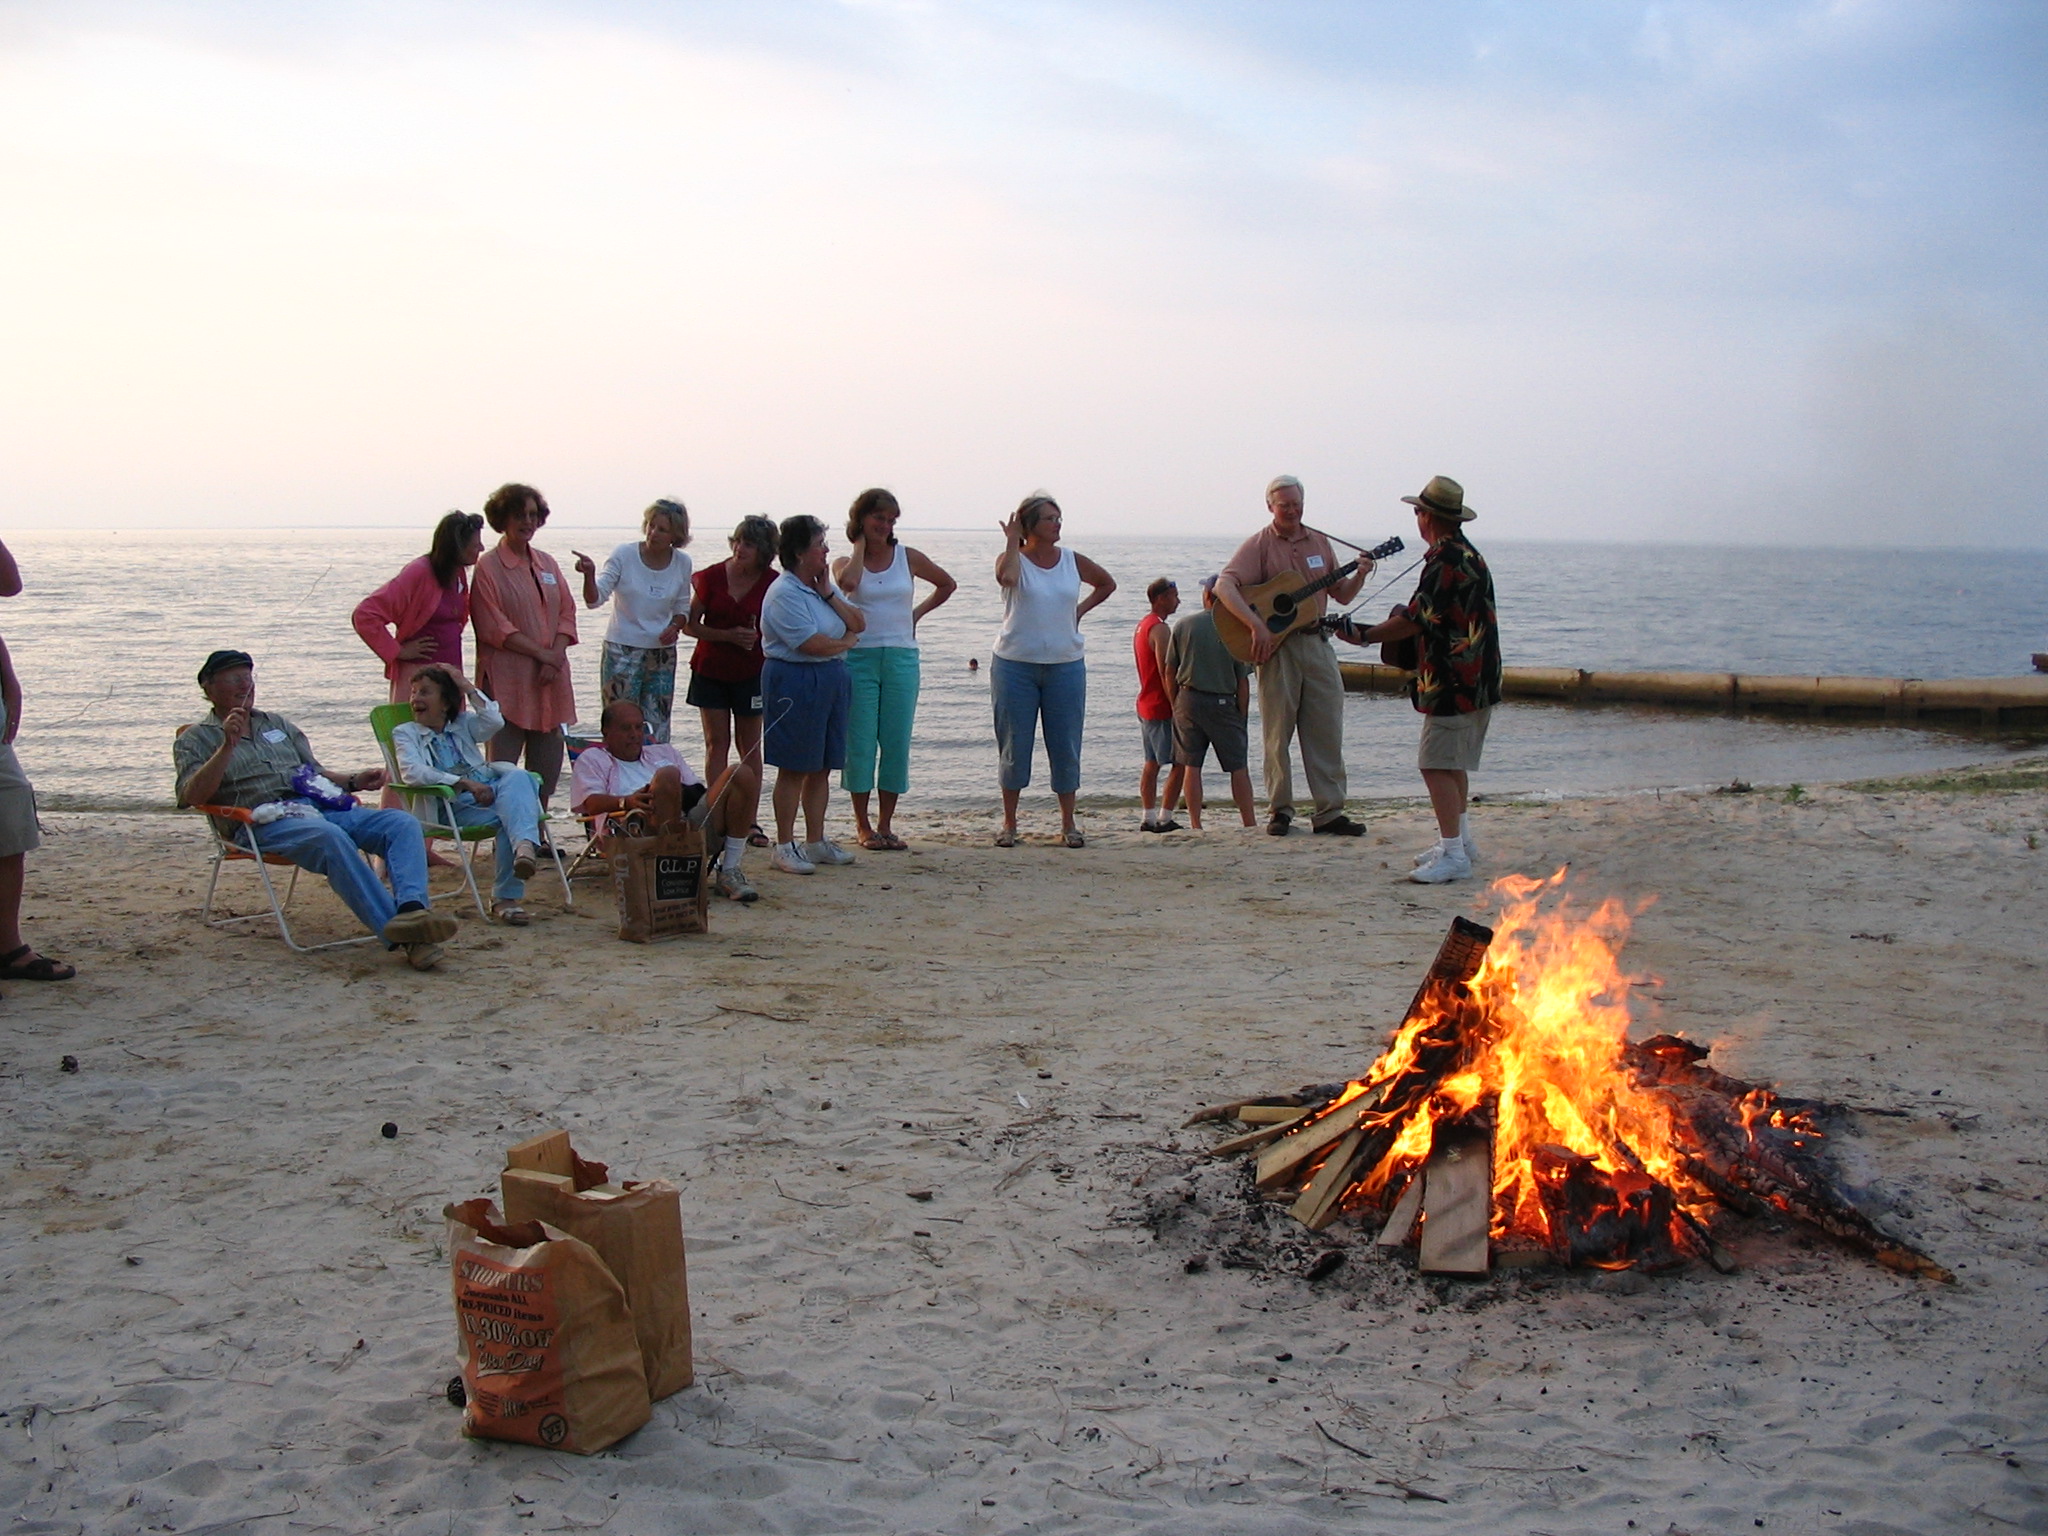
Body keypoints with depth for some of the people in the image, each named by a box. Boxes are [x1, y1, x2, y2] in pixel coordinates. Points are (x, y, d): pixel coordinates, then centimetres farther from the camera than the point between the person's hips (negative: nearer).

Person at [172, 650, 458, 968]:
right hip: (265, 822, -6)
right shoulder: (195, 739, 14)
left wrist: (354, 781, 10)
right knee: (331, 837, -39)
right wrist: (228, 745, -12)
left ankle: (412, 909, -46)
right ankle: (398, 934, -49)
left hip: (322, 807, 6)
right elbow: (192, 796, -3)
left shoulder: (278, 724, 31)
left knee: (403, 823, -20)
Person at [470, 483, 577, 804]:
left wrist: (555, 657, -6)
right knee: (501, 767, -7)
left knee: (547, 766, 6)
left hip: (550, 681, 6)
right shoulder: (488, 567, -1)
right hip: (508, 679, -6)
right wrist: (542, 653, -12)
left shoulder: (547, 564, 16)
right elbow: (495, 628, -8)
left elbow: (567, 613, 11)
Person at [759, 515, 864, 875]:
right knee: (795, 768, -4)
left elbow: (858, 623, 9)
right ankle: (784, 847, 2)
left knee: (823, 767, 10)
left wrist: (828, 593, -2)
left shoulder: (823, 586, 15)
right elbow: (811, 643, -20)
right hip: (794, 681, -8)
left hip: (831, 679, 8)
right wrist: (847, 642, -2)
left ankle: (816, 841, 19)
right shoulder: (784, 593, -12)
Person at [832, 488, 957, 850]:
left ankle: (885, 824, 11)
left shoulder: (908, 558, 8)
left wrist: (918, 612, 10)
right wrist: (860, 546, -6)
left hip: (901, 658, 2)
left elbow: (947, 585, 21)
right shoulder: (845, 561, 3)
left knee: (897, 743, 2)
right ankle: (863, 825, 8)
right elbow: (848, 582, -22)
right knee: (860, 742, -2)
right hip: (859, 657, -2)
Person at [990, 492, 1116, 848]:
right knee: (1014, 747, 3)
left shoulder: (1072, 561, 5)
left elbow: (1107, 583, 22)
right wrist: (1012, 542, -15)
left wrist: (1080, 609, 9)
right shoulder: (1013, 559, -4)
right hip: (1015, 664, -2)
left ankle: (1068, 825, 13)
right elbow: (1006, 577, -29)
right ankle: (1009, 824, 12)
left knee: (1065, 747, 4)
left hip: (1066, 666, 3)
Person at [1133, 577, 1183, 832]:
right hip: (1162, 708, -10)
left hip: (1146, 704, 10)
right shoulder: (1159, 629, -16)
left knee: (1152, 763, 11)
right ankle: (1165, 818, -8)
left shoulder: (1142, 625, 16)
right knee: (1180, 763, -7)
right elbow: (1165, 673, -20)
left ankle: (1149, 818, 12)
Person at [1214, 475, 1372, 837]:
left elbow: (1341, 594, 18)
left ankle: (1329, 811, 5)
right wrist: (1256, 626, -25)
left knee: (1327, 729, 1)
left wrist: (1359, 576, -3)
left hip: (1316, 642, 4)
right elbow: (1224, 586, -16)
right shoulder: (1259, 545, -2)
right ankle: (1279, 810, 11)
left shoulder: (1319, 543, 14)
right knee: (1278, 732, 1)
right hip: (1277, 647, -4)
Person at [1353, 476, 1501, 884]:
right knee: (1453, 763, 20)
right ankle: (1458, 838, 29)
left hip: (1453, 681, -11)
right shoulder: (1470, 555, 14)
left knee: (1437, 765, -10)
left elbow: (1414, 621, -19)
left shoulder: (1445, 561, -18)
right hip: (1477, 678, 11)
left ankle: (1453, 854, -12)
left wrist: (1365, 636, -10)